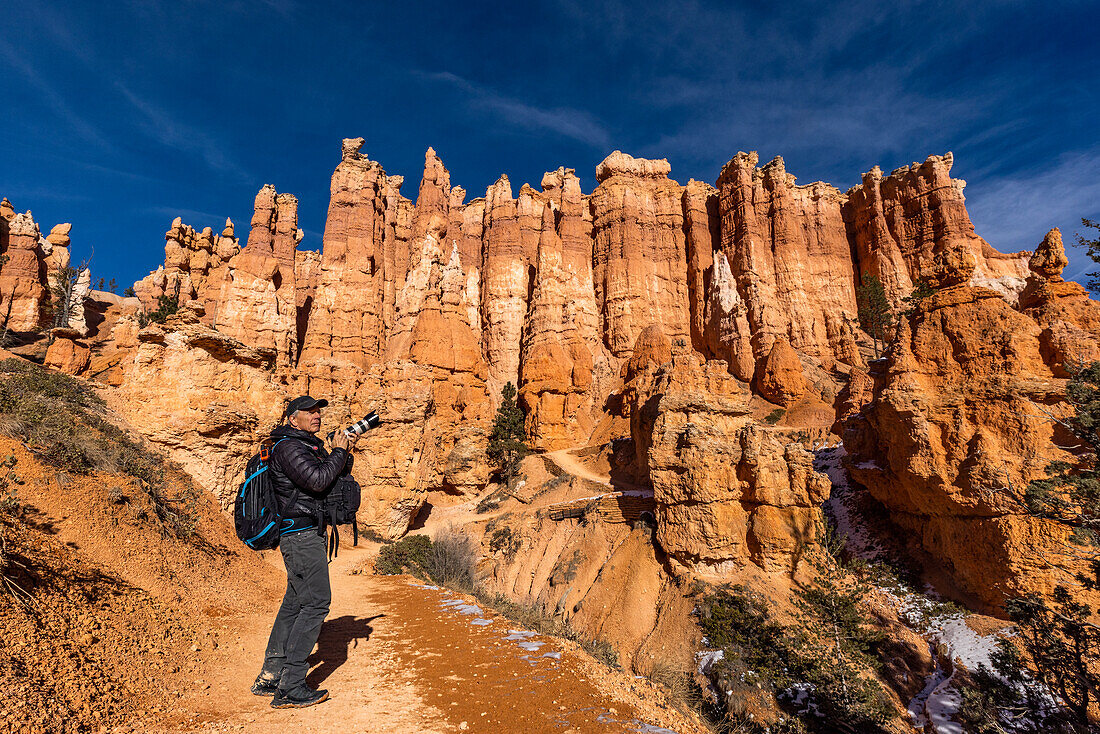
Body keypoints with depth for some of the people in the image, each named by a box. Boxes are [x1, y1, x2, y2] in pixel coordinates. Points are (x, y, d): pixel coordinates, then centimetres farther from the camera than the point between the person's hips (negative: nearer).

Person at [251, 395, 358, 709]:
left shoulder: (310, 446, 19)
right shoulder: (288, 447, -12)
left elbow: (333, 483, 20)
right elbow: (318, 480, -24)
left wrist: (345, 453, 7)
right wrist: (339, 453, -11)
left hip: (305, 535, 10)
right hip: (301, 533, -10)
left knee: (295, 602, 14)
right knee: (316, 602, -10)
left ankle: (269, 678, 23)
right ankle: (290, 688, -6)